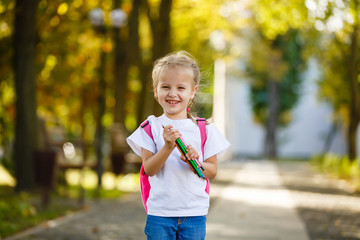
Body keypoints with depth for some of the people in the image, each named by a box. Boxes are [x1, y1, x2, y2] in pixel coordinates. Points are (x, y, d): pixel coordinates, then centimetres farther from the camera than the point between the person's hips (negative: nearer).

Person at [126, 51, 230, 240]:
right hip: (159, 212, -1)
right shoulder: (151, 127, 1)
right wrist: (168, 147, -21)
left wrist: (196, 162, -16)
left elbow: (212, 171, 4)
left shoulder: (204, 129, 3)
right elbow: (149, 169, -7)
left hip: (194, 213, 1)